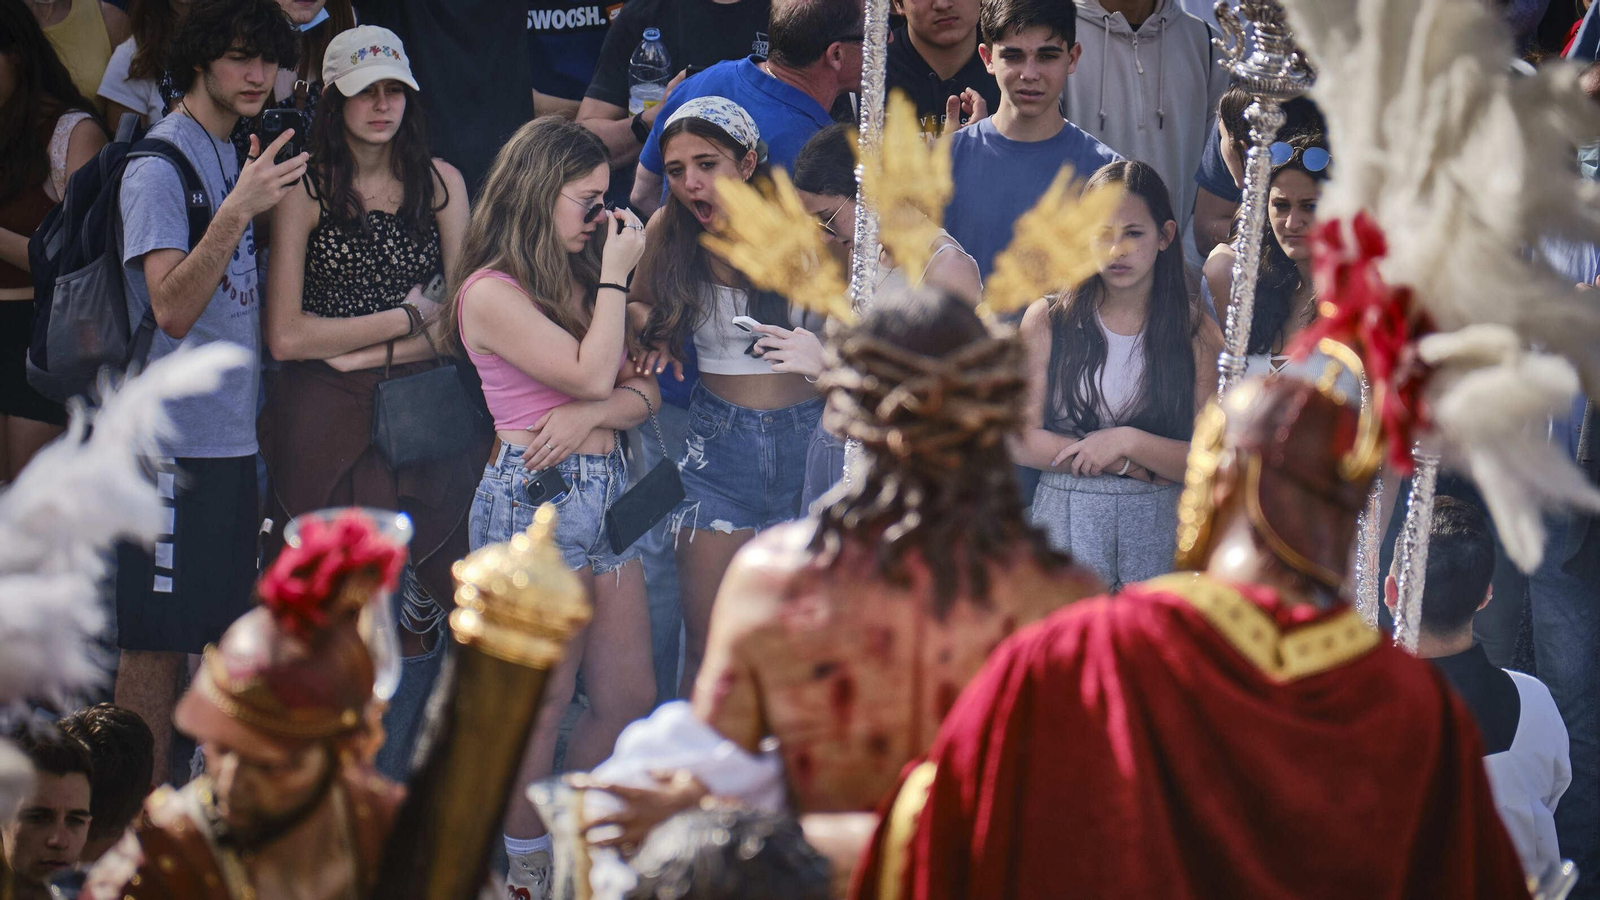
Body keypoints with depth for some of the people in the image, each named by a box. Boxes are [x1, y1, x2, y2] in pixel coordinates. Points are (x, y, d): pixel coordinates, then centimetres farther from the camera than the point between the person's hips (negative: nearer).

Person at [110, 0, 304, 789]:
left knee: (227, 633, 14)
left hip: (235, 437, 9)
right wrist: (238, 212, -31)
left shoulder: (241, 157, 13)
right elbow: (173, 305, -24)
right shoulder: (159, 165, -13)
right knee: (157, 640, -3)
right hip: (174, 443, -9)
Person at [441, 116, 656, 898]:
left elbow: (642, 390, 11)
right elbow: (591, 373, -17)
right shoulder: (492, 293, -9)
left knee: (629, 700, 7)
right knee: (539, 705, -2)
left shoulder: (574, 280, 17)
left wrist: (588, 416, -10)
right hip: (535, 501, -8)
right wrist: (615, 276, -8)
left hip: (603, 492, 8)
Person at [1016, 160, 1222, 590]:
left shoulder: (1197, 332, 0)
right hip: (1066, 519, 0)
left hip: (1158, 532, 0)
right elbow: (1022, 441, -5)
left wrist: (1128, 441, -16)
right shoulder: (1047, 321, 0)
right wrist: (1135, 465, -10)